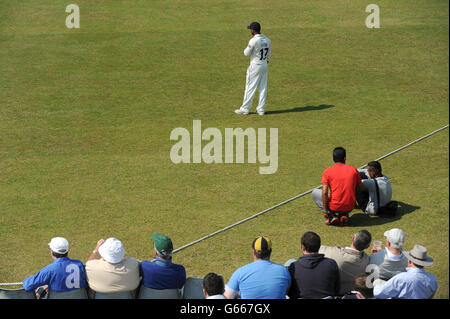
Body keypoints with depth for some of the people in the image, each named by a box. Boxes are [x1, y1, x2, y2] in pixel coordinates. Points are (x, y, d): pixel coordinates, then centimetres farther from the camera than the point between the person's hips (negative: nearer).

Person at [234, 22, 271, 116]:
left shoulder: (253, 41, -19)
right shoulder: (267, 39, 3)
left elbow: (246, 53, -12)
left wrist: (247, 47, 8)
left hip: (255, 66, -7)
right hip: (264, 66, 7)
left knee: (250, 88, 1)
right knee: (263, 88, 9)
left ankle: (245, 109, 7)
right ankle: (261, 109, 13)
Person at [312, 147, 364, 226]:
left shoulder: (327, 172, -3)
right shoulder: (354, 170, 3)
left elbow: (324, 193, -10)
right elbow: (361, 189, 8)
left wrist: (325, 211, -6)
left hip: (334, 207, -3)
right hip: (350, 208, 3)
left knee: (315, 193, 20)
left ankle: (331, 216, 4)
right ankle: (344, 215, 9)